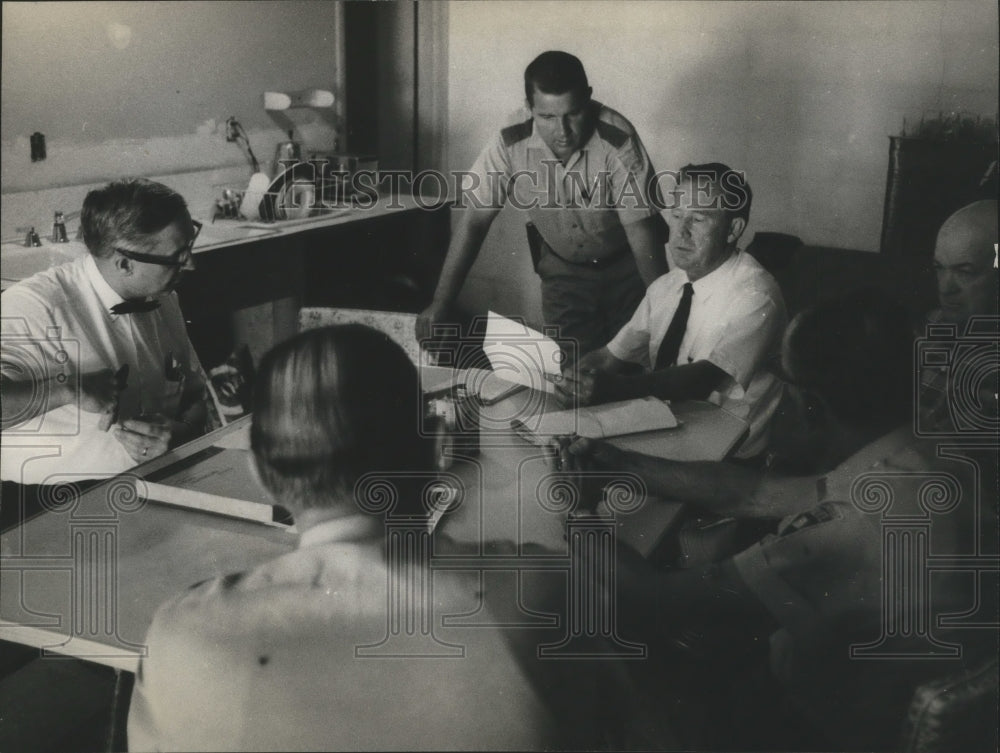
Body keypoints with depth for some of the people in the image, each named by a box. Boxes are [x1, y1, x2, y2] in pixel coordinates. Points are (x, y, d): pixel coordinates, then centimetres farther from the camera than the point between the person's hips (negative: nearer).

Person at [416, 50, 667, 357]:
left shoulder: (618, 140, -29)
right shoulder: (509, 147, -22)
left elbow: (640, 229, -28)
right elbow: (474, 220, -16)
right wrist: (441, 303, -22)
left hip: (626, 265, -1)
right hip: (563, 269, 2)